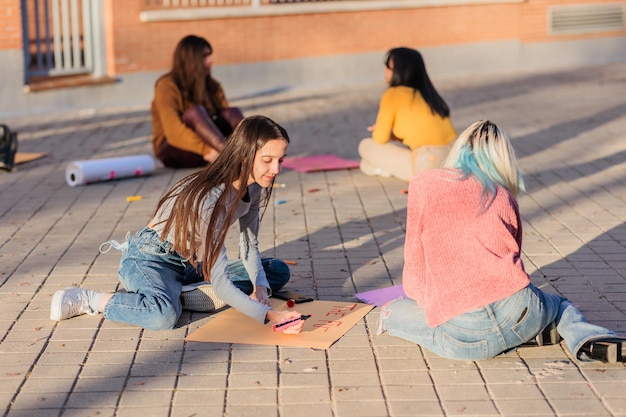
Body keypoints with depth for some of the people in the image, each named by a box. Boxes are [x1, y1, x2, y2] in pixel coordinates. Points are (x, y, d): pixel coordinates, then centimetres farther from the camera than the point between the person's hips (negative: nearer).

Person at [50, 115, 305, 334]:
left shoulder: (255, 186, -8)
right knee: (164, 314, -41)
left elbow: (249, 246, 4)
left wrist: (260, 286, -14)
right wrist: (268, 315, -42)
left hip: (192, 263, 9)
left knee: (279, 271, 2)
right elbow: (221, 283, -34)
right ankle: (86, 300, -12)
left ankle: (179, 292, -7)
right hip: (150, 259, -9)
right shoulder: (210, 198, -32)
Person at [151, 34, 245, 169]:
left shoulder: (211, 85, 8)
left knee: (233, 112, -18)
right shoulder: (167, 86, -11)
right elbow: (173, 131, -24)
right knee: (195, 112, -31)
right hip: (173, 149, -5)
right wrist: (206, 150, -37)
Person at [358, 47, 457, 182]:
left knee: (366, 145, 5)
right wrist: (390, 131, 22)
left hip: (424, 166, -8)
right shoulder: (425, 92, 16)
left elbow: (380, 138, -3)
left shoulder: (393, 94, -5)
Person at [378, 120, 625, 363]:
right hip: (516, 311, 3)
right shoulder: (504, 196, 16)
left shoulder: (422, 184, 10)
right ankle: (585, 337, 0)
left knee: (393, 312, 24)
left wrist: (430, 303, 29)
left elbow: (415, 264, 12)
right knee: (561, 306, 36)